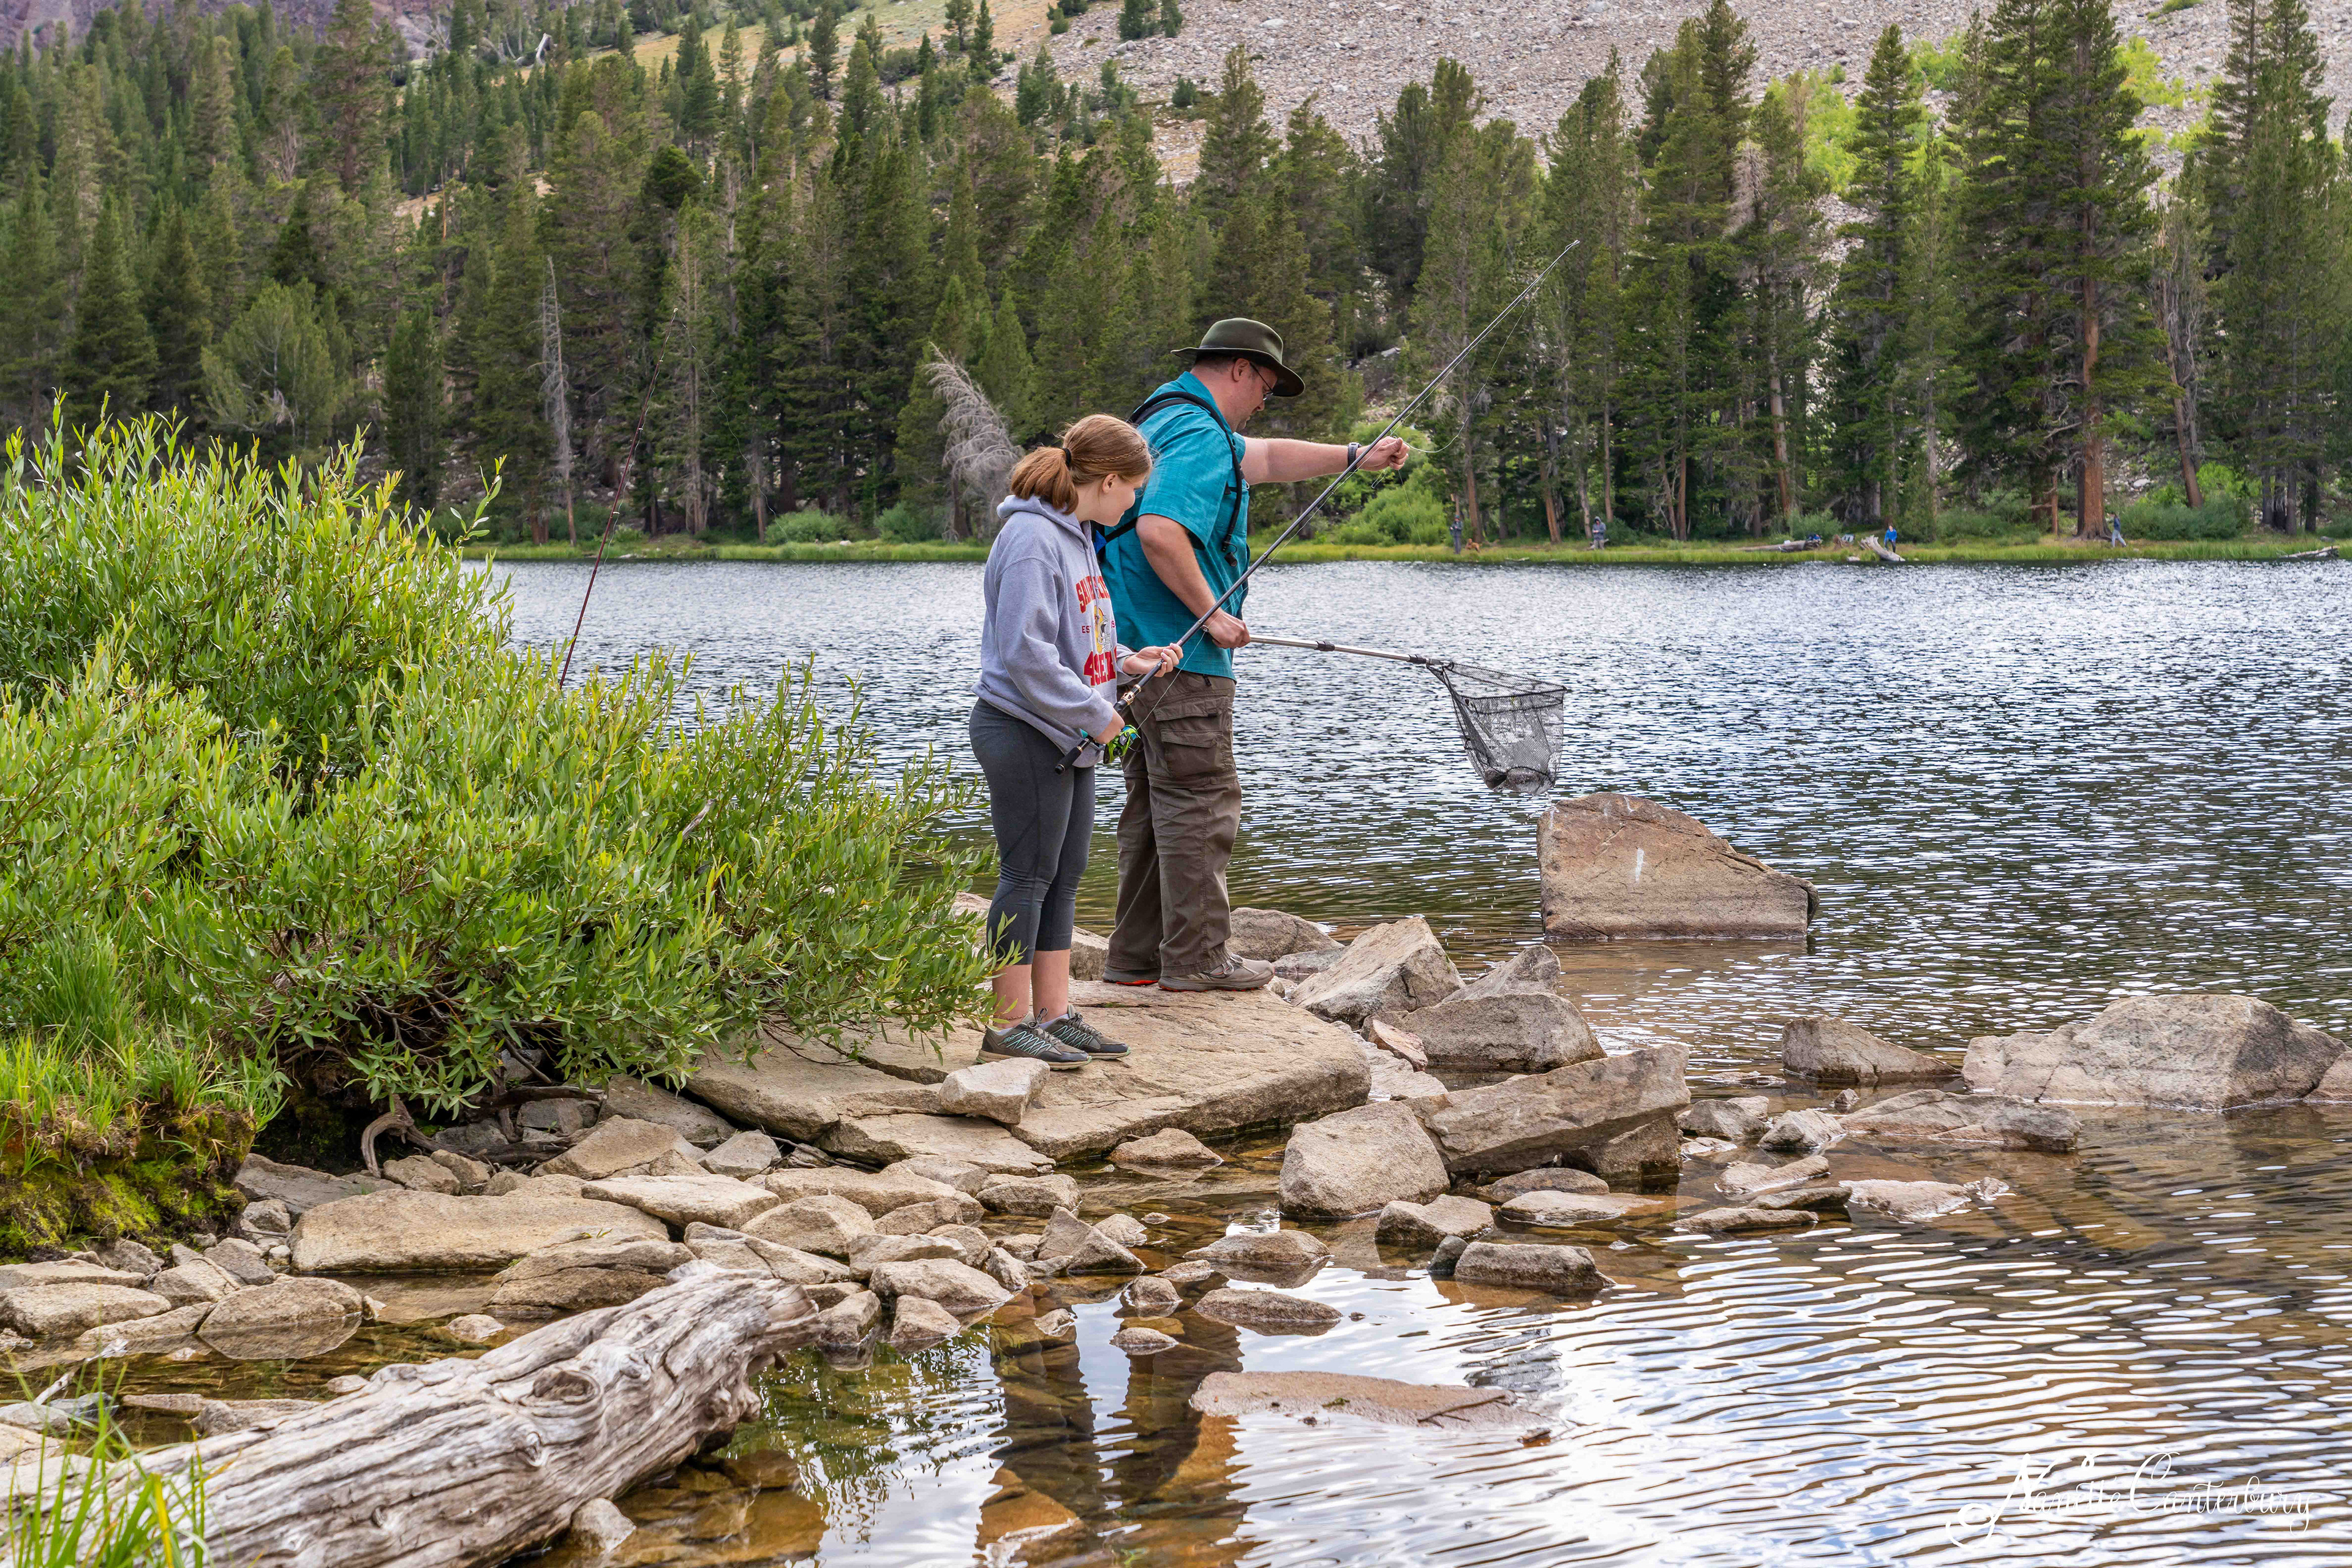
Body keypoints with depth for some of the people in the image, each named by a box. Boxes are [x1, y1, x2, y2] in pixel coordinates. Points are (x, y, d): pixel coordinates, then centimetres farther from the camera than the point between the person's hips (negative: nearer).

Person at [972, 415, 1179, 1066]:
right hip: (1025, 736, -10)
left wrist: (1125, 661, 8)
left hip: (1070, 741, 10)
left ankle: (1054, 1012, 18)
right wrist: (1094, 713, -18)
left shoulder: (1076, 535, 15)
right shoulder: (1031, 537, -18)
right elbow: (1026, 651, -23)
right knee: (1028, 877, -4)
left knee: (1064, 876, 12)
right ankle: (1010, 1024, 2)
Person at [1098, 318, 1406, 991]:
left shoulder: (1172, 423, 20)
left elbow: (1265, 459, 34)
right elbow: (1160, 532, -28)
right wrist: (1212, 614, -19)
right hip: (1179, 651, -11)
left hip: (1139, 649, 11)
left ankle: (1137, 955, 16)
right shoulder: (1199, 436, -15)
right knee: (1201, 799, -6)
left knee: (1154, 800, 13)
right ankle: (1195, 957, -4)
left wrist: (1355, 456, 36)